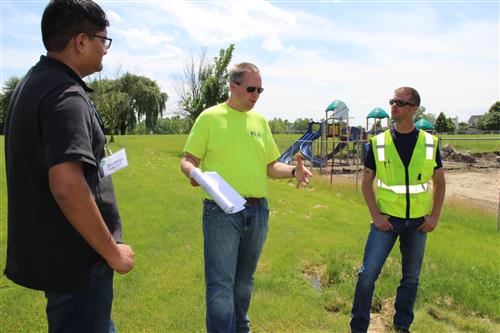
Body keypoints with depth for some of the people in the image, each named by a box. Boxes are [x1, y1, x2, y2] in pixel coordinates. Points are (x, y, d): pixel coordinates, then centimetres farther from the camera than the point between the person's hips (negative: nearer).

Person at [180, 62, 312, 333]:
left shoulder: (260, 121, 12)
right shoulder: (210, 117, -2)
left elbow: (271, 166, 13)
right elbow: (188, 160, -2)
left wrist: (293, 171, -6)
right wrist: (193, 172, -24)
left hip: (257, 211, 5)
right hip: (221, 211, -5)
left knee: (244, 281, 20)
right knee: (221, 285, -4)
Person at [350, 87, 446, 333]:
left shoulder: (430, 143, 0)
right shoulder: (378, 143, -4)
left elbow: (439, 182, 9)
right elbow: (366, 182, 0)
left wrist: (434, 216, -1)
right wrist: (375, 216, -9)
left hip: (418, 221, 2)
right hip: (386, 219, -2)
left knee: (411, 277, 13)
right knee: (368, 273, -6)